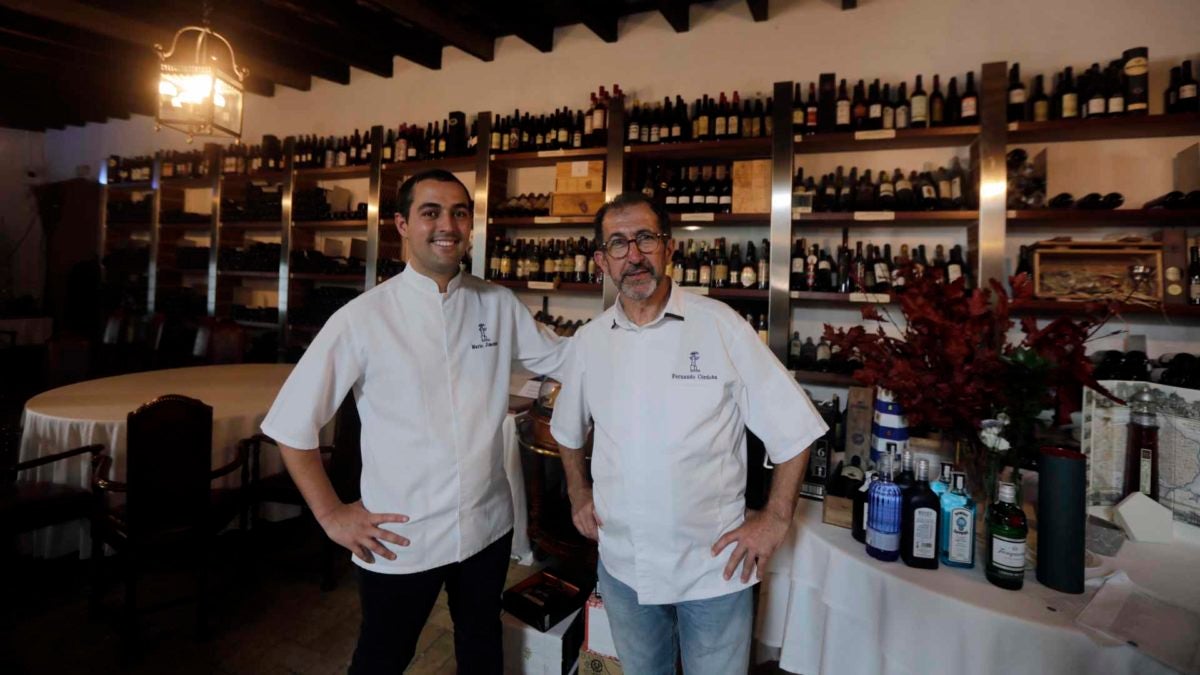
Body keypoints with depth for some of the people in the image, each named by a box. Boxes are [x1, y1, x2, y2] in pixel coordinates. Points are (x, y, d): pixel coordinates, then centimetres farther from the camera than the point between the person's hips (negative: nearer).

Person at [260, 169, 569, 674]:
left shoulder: (500, 305, -3)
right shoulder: (364, 317, -13)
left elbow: (568, 359, 9)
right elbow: (291, 423, -8)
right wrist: (331, 515, -7)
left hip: (489, 526, 3)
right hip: (399, 540, -3)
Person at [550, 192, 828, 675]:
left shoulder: (720, 326, -13)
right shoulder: (590, 341, -1)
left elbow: (794, 429, -7)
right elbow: (568, 430, 16)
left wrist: (775, 519, -9)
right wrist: (578, 495, 9)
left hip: (713, 566, -3)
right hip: (622, 564, 4)